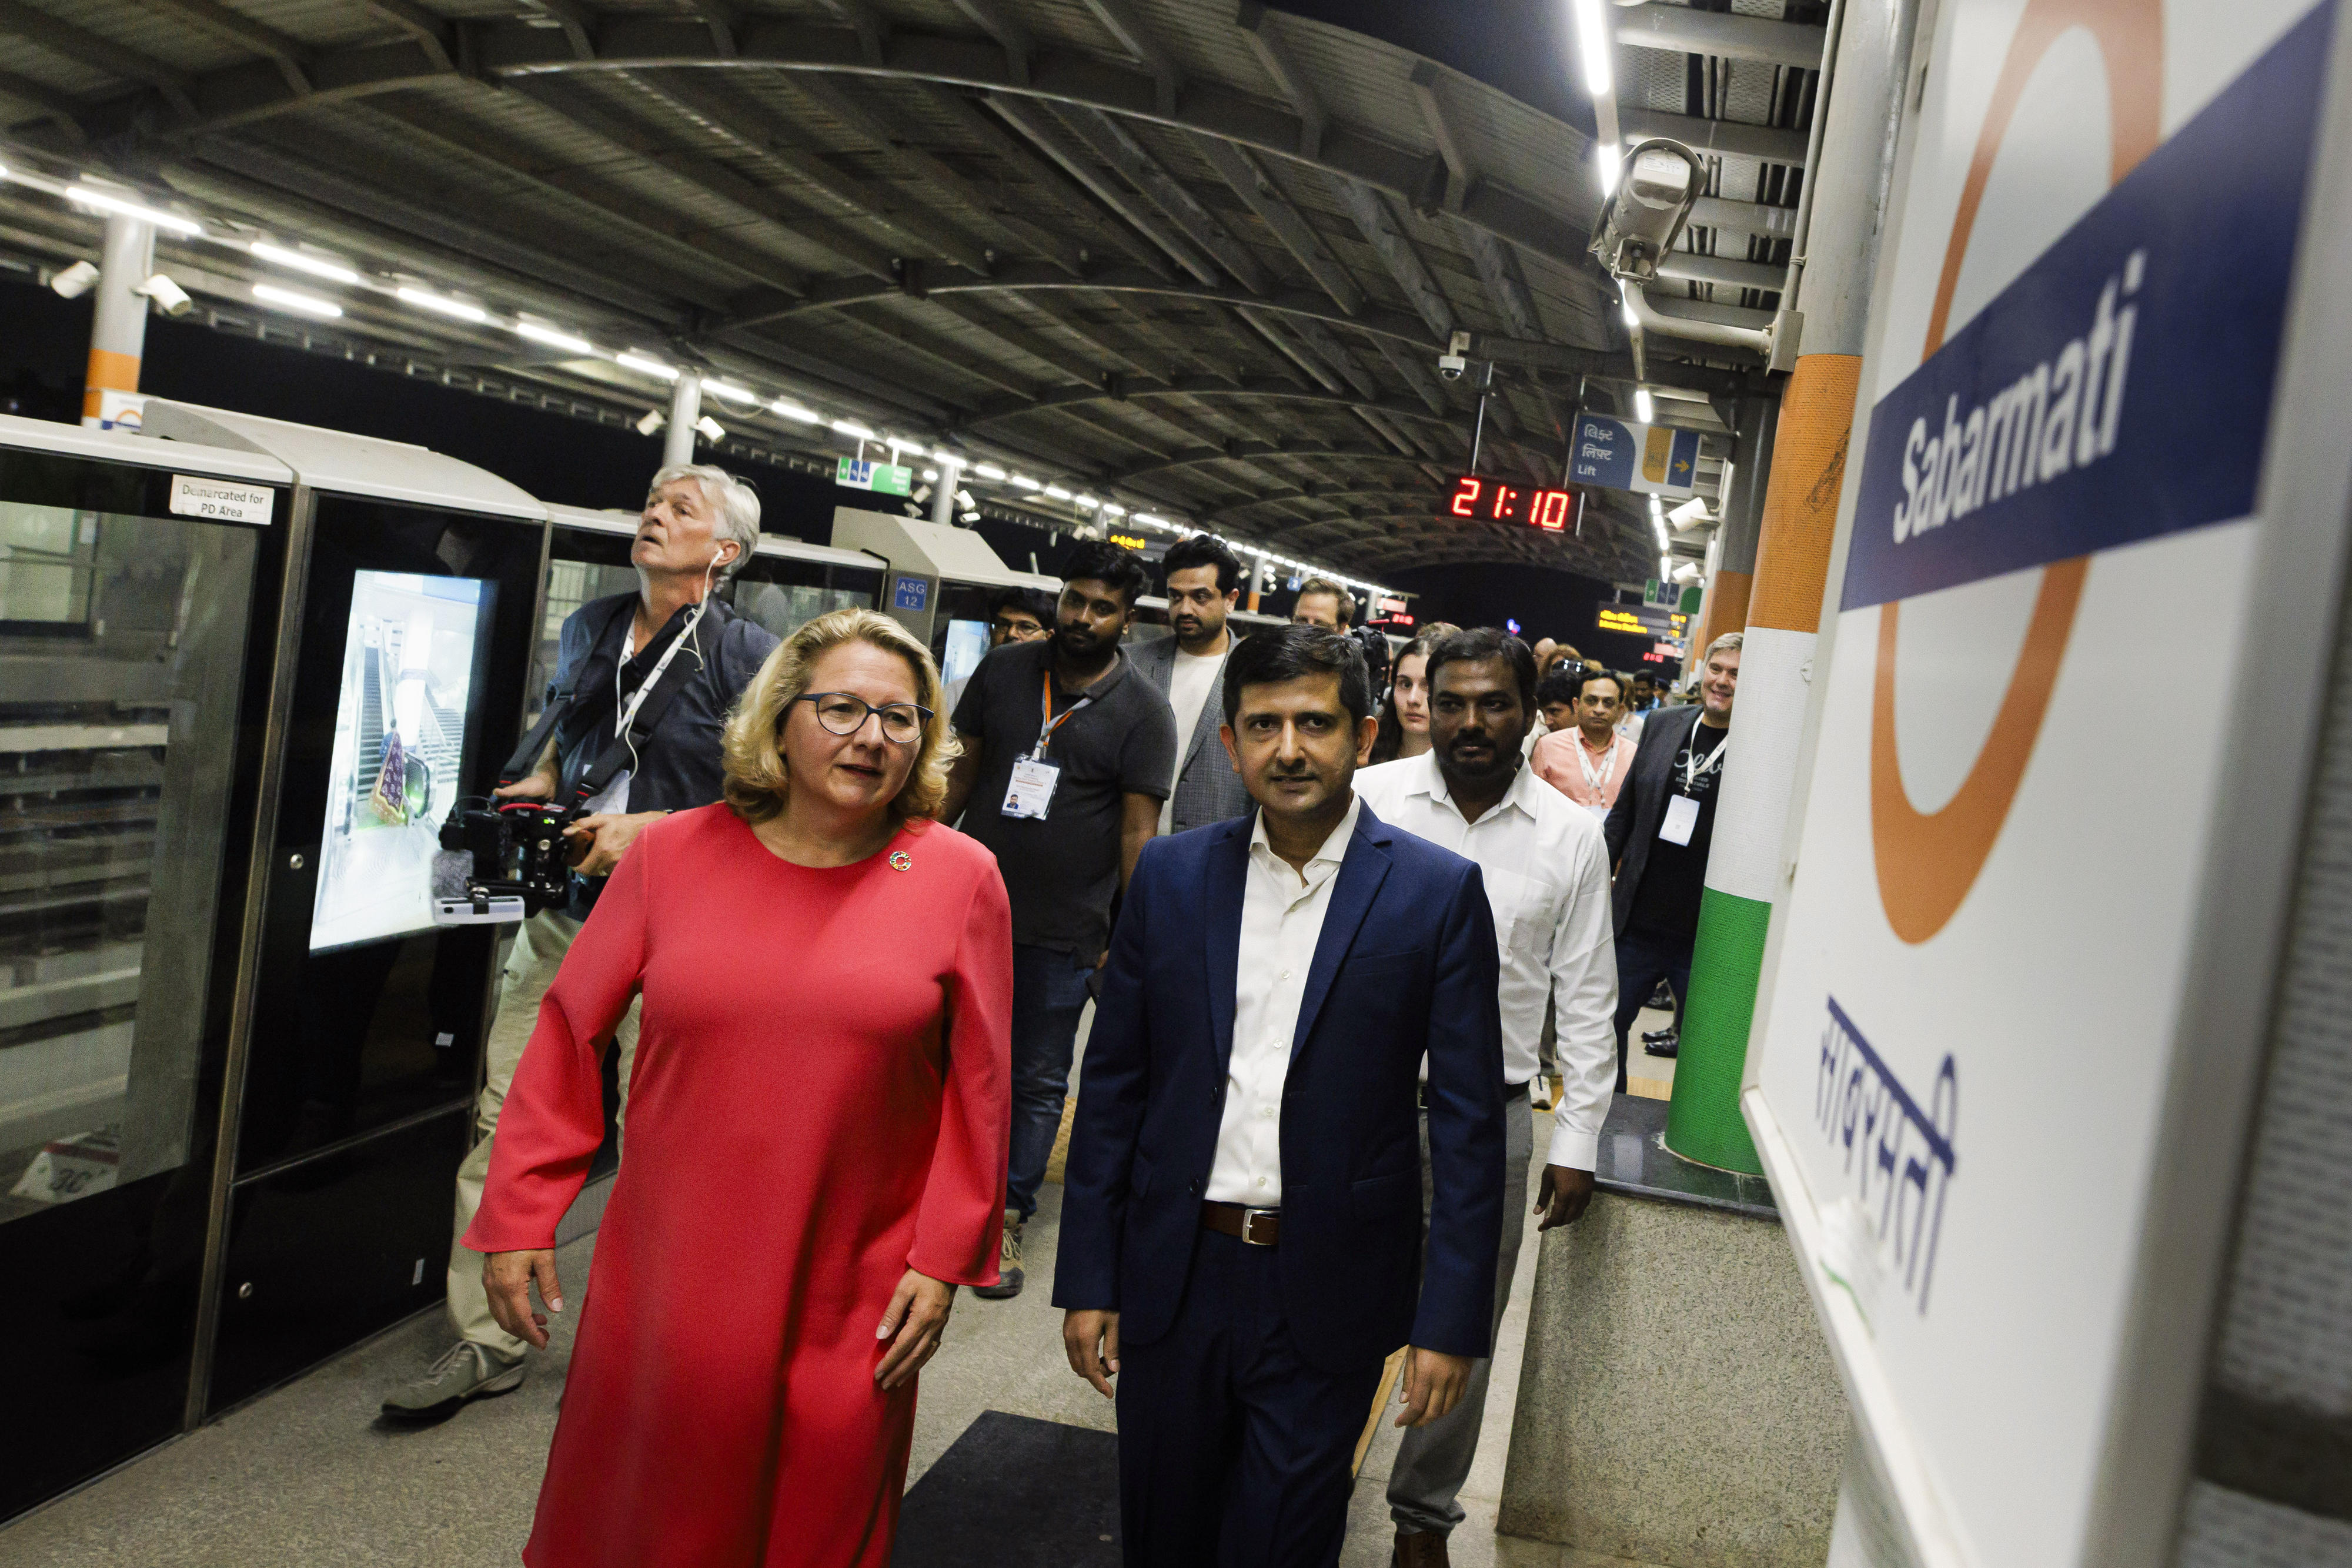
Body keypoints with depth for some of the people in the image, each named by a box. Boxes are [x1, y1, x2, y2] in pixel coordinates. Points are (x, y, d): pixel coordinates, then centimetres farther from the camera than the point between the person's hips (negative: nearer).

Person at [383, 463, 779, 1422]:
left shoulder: (749, 658, -6)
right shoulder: (587, 630, 12)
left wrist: (650, 829, -17)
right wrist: (536, 783, 7)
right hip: (565, 909, 5)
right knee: (503, 1121, 4)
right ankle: (486, 1344, 18)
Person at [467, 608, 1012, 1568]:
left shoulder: (960, 878, -4)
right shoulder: (675, 854, -1)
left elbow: (978, 1086, -2)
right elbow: (569, 1036, 2)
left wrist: (944, 1259, -4)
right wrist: (518, 1219, 1)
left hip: (849, 1306, -1)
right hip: (664, 1286, 1)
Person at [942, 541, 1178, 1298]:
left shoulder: (1142, 712, -5)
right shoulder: (1003, 669, 4)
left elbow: (1138, 830, -6)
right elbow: (961, 771, 10)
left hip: (1063, 931, -2)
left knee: (1039, 1081, 9)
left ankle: (1005, 1218, 22)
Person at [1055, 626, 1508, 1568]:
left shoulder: (1438, 892, -7)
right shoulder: (1171, 875, 0)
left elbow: (1469, 1121, -6)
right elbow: (1112, 1083, 4)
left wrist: (1452, 1318, -8)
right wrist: (1086, 1278, 3)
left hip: (1325, 1298, -2)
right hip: (1173, 1274, 3)